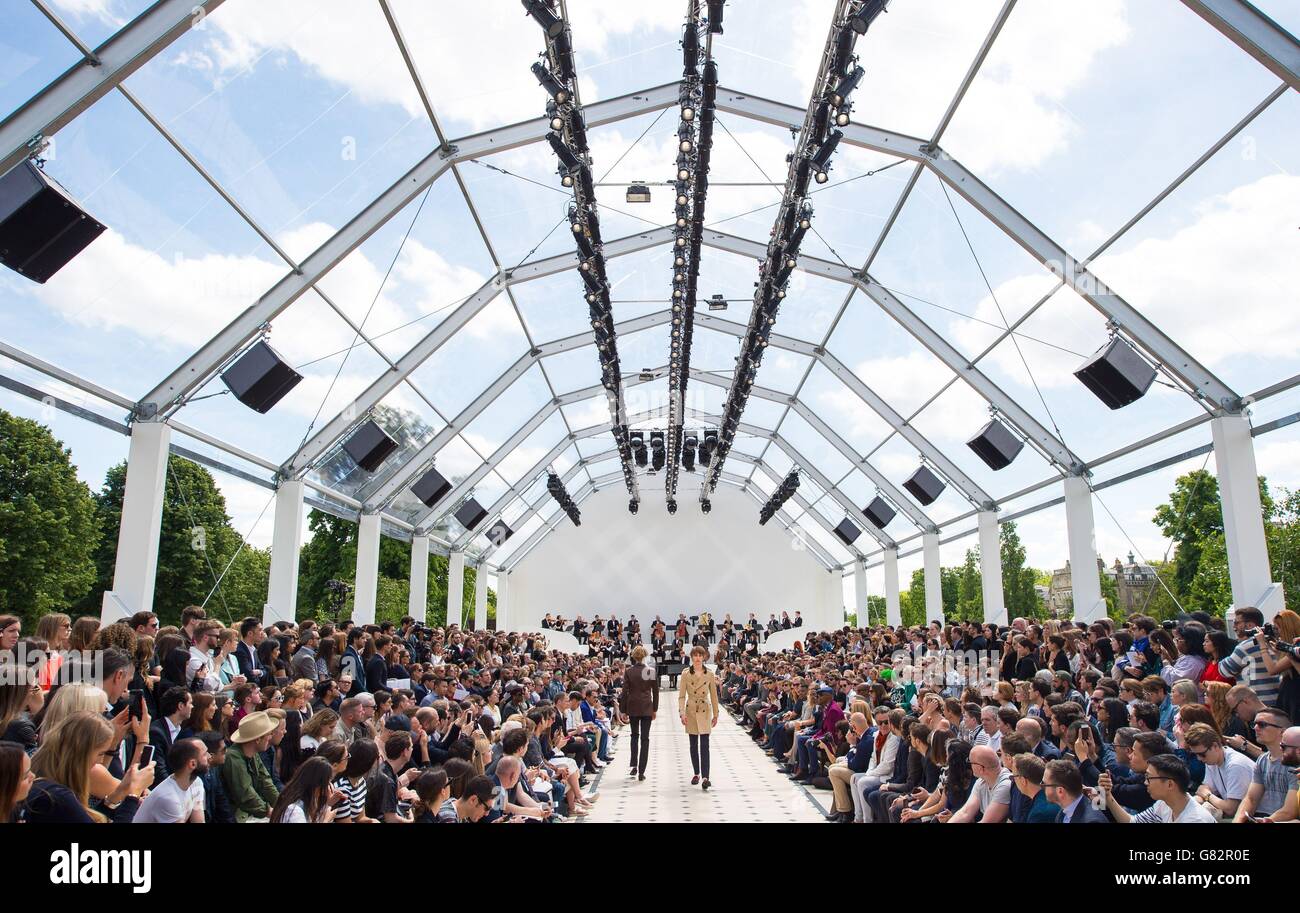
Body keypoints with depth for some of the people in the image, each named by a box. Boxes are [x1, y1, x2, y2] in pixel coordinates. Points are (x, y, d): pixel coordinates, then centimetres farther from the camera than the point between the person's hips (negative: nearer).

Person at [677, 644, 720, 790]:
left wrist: (715, 715, 7)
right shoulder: (685, 674, -3)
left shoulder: (710, 675, 0)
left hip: (705, 712, -1)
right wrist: (682, 714, -13)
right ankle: (696, 774, 23)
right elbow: (681, 696, -4)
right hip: (691, 712, 1)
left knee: (704, 745, -9)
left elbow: (713, 696, 6)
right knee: (693, 745, 10)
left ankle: (705, 777, -11)